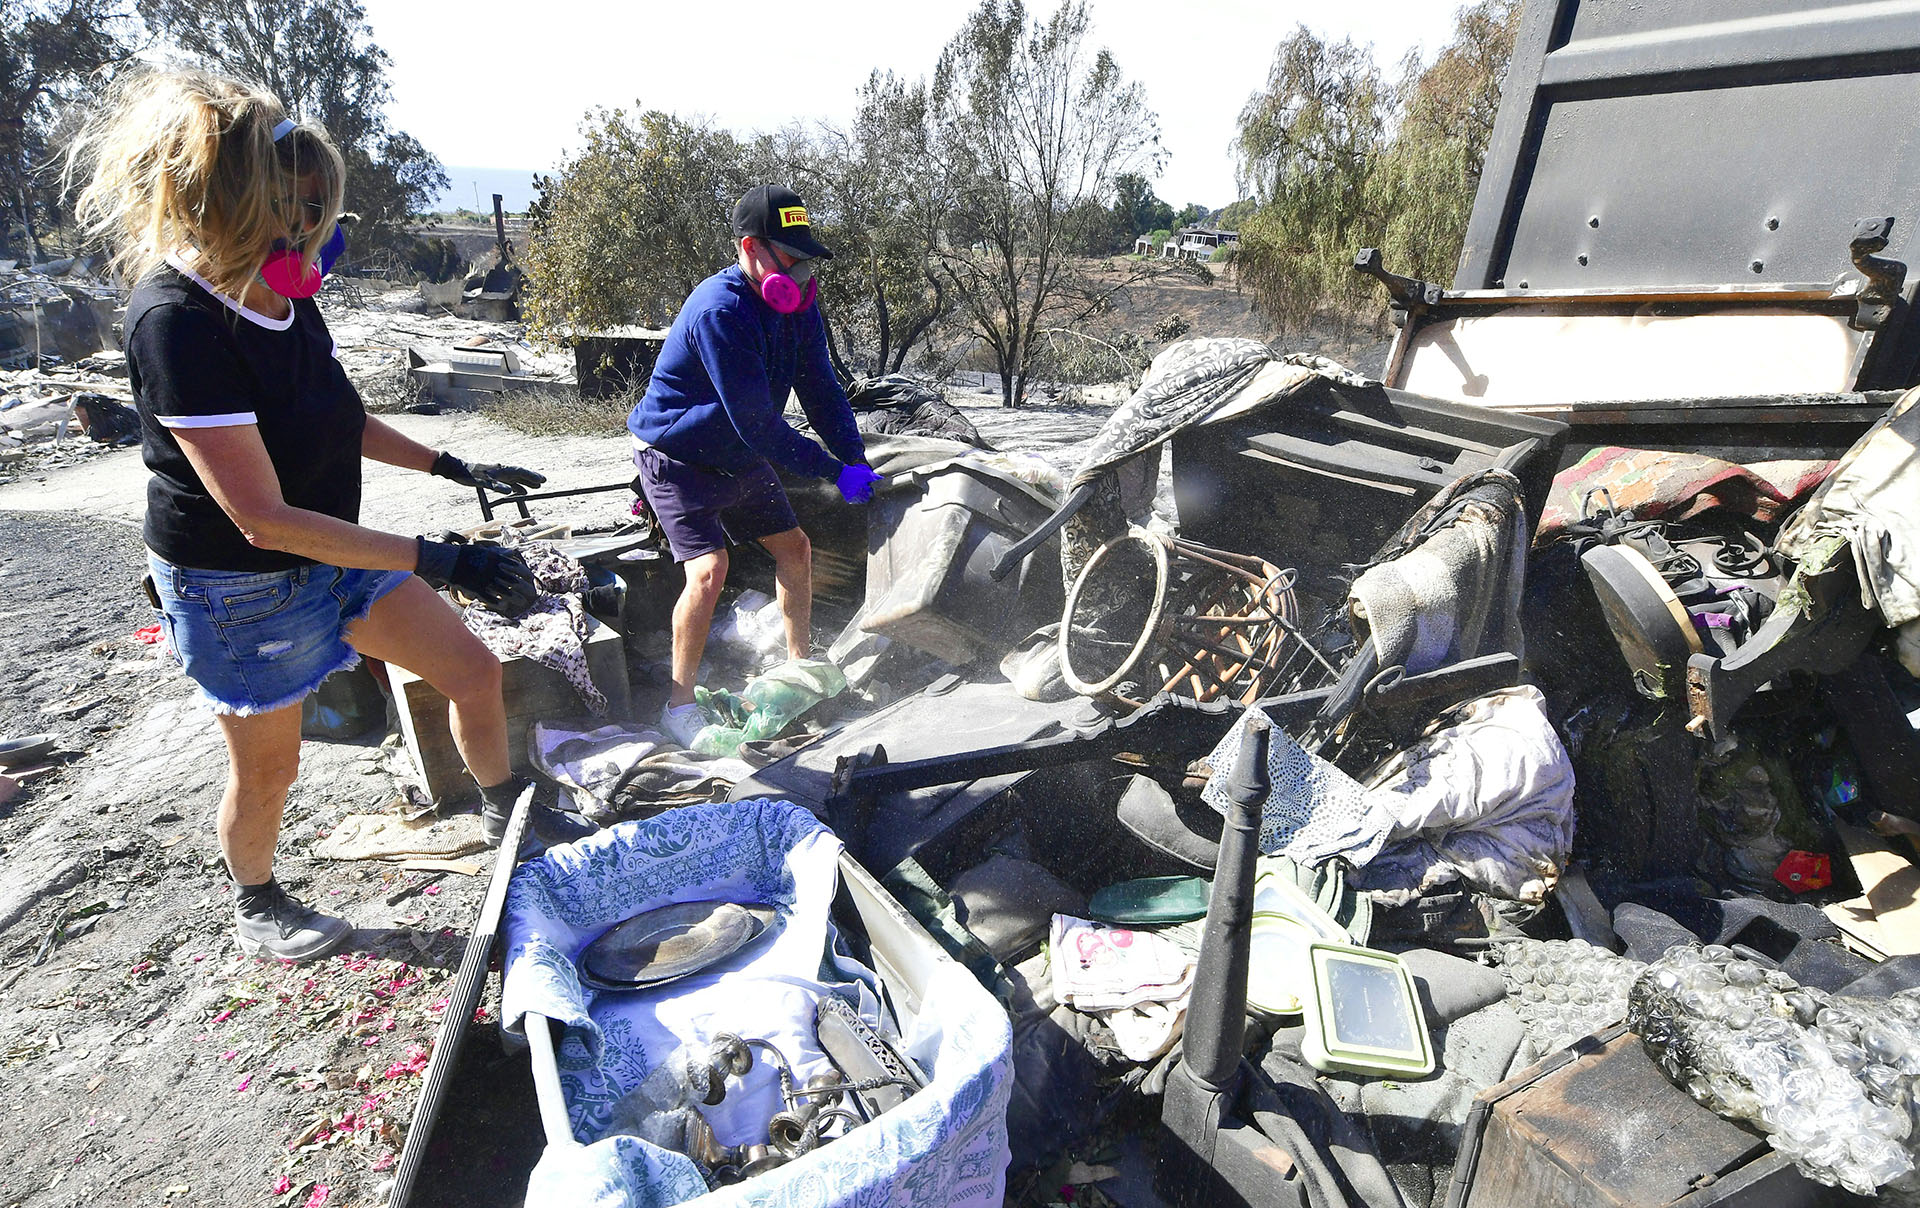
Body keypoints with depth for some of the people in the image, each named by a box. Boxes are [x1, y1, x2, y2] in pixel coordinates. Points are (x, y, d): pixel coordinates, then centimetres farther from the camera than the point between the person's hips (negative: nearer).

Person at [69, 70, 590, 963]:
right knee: (267, 769, 12)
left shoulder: (283, 296, -5)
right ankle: (254, 905, 42)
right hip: (240, 588, -7)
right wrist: (439, 561, -33)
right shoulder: (177, 325, -28)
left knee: (475, 671, 7)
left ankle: (505, 813, 32)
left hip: (335, 554, 7)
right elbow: (264, 518, -30)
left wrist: (456, 469, 8)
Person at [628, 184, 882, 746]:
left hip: (740, 456, 8)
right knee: (709, 570, -21)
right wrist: (834, 472, -29)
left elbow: (820, 388, -4)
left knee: (794, 548, 10)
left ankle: (800, 663, 29)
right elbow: (757, 423, -32)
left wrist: (857, 458, -17)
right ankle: (679, 704, -3)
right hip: (678, 456, -8)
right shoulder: (719, 311, -31)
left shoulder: (796, 302, -5)